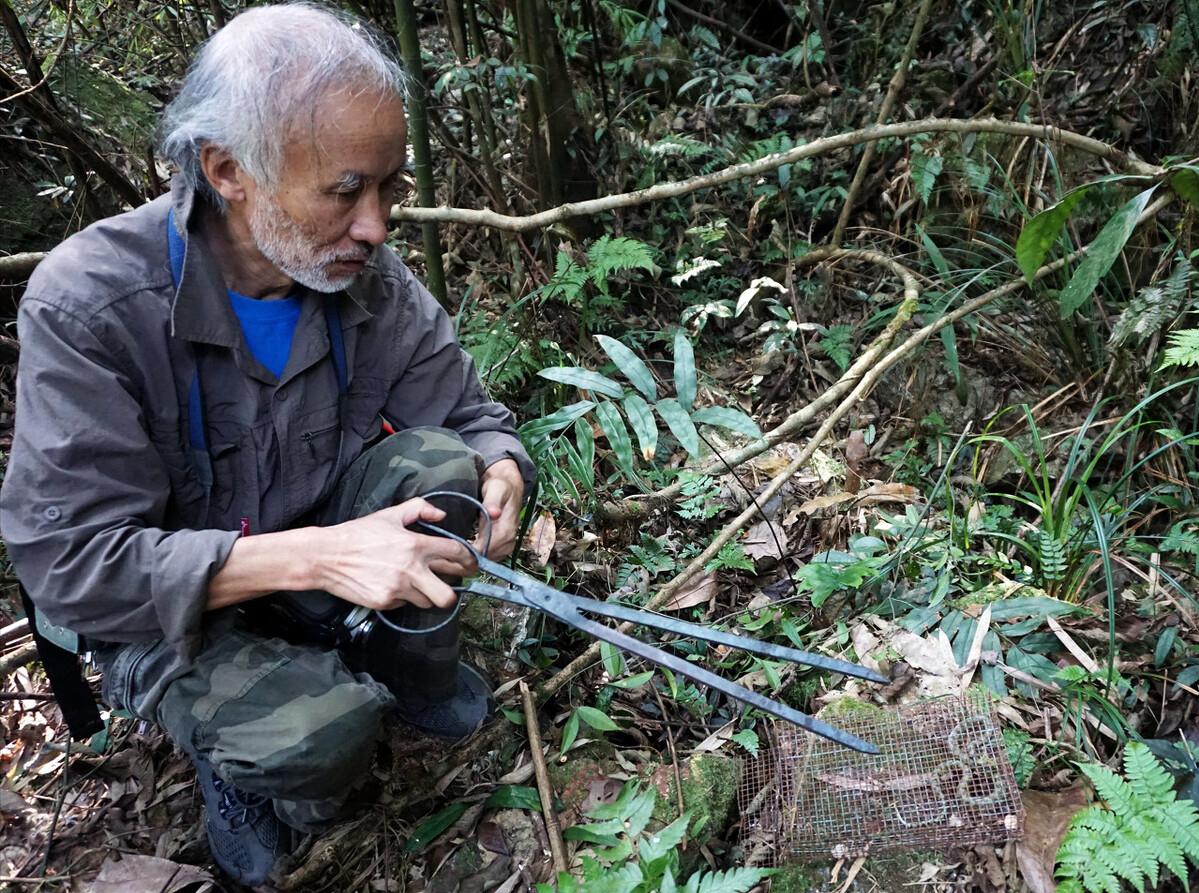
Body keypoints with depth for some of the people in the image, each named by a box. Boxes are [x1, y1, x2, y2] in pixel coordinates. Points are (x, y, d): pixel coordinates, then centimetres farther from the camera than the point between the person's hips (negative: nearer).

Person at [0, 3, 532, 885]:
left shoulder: (369, 275, -13)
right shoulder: (88, 305, -26)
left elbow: (472, 415, -5)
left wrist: (498, 473, -31)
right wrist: (315, 556, -39)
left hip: (325, 540, 4)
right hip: (168, 608, -4)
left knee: (436, 462, -23)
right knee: (324, 733, -31)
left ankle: (412, 670, 5)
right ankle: (238, 752, 8)